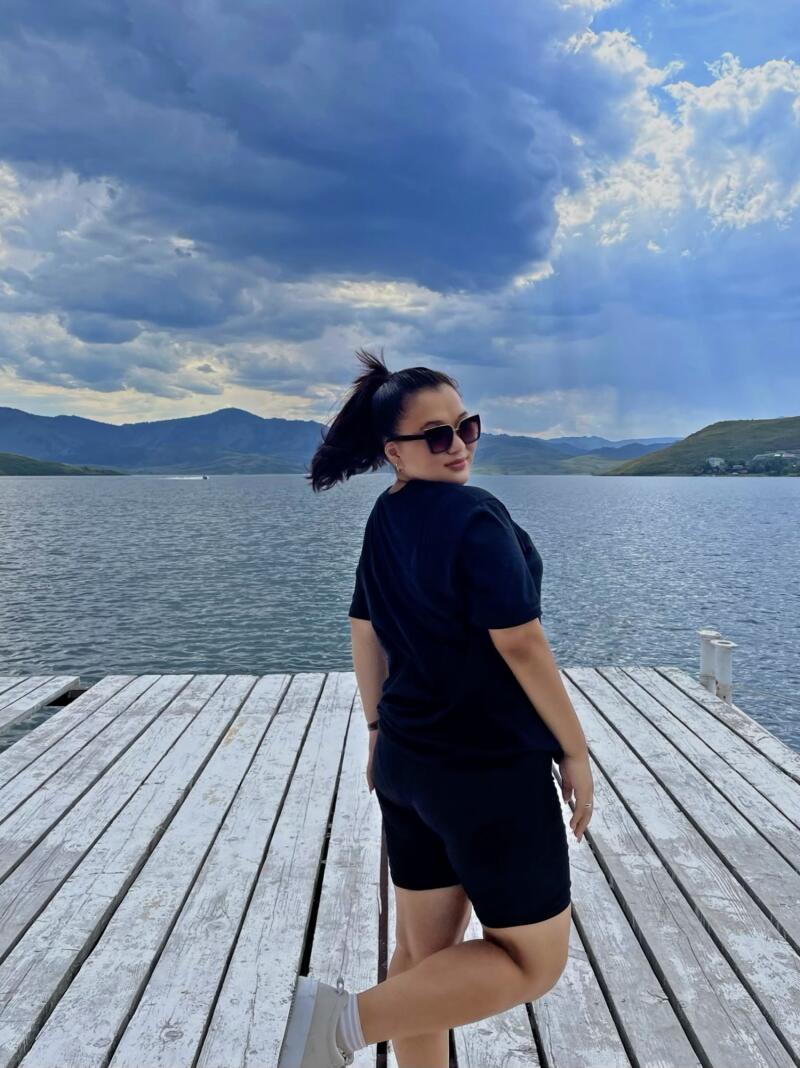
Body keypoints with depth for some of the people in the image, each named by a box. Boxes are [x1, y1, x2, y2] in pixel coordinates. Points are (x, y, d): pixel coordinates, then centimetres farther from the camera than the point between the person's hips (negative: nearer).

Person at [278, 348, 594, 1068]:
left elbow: (365, 634, 12)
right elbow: (520, 644, -20)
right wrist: (575, 750, -9)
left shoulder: (384, 521, 6)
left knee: (426, 949, 20)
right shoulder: (475, 515, -19)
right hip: (490, 768, -8)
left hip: (407, 760, 9)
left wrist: (380, 729, 20)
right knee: (535, 962, 9)